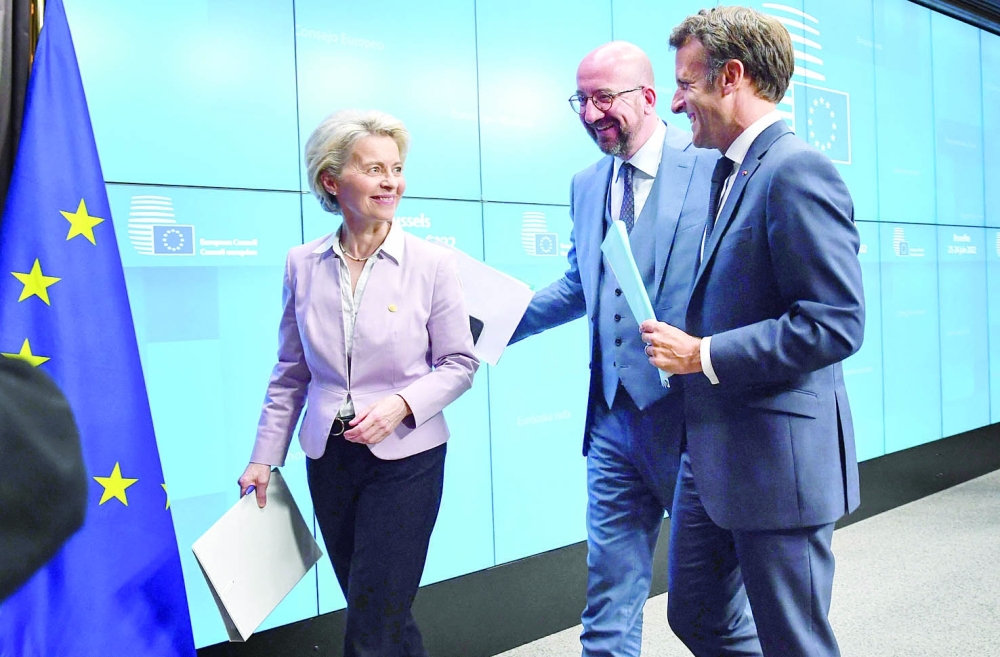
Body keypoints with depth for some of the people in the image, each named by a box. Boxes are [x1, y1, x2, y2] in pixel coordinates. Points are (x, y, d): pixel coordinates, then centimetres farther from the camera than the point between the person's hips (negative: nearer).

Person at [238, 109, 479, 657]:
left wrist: (402, 403, -18)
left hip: (406, 455, -3)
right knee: (376, 610, 15)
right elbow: (291, 372, 8)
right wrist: (264, 457, 5)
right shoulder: (302, 265, 1)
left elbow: (459, 363, -2)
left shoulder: (432, 263, -7)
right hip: (329, 458, 3)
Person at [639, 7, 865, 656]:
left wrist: (704, 355, -18)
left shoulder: (797, 171, -17)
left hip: (778, 460, -10)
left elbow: (837, 322, -23)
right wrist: (687, 340, 6)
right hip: (712, 451, 10)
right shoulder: (731, 172, 13)